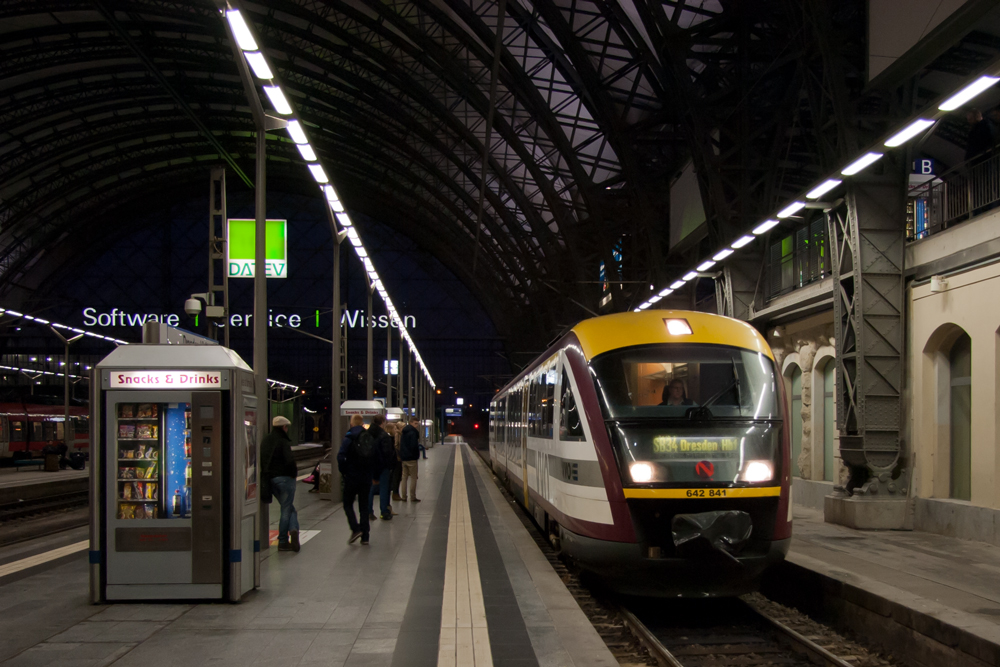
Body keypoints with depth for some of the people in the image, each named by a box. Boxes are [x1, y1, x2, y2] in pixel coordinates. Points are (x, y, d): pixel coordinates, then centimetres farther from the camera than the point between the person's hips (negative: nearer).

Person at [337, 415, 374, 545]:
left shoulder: (349, 438, -10)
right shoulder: (370, 438, 3)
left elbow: (341, 457, -19)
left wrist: (343, 471, -5)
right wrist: (372, 473, 11)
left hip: (352, 477, -4)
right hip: (366, 478, 4)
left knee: (348, 504, 10)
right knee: (364, 506, 11)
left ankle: (355, 529, -9)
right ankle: (365, 536, 8)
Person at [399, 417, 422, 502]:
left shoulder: (403, 432, 13)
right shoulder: (413, 432, -15)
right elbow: (414, 446, -21)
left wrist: (402, 455, 16)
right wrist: (417, 455, -6)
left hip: (403, 457, 8)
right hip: (411, 459, -8)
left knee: (404, 477, 14)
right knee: (413, 478, -1)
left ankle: (403, 496, 15)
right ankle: (412, 497, 0)